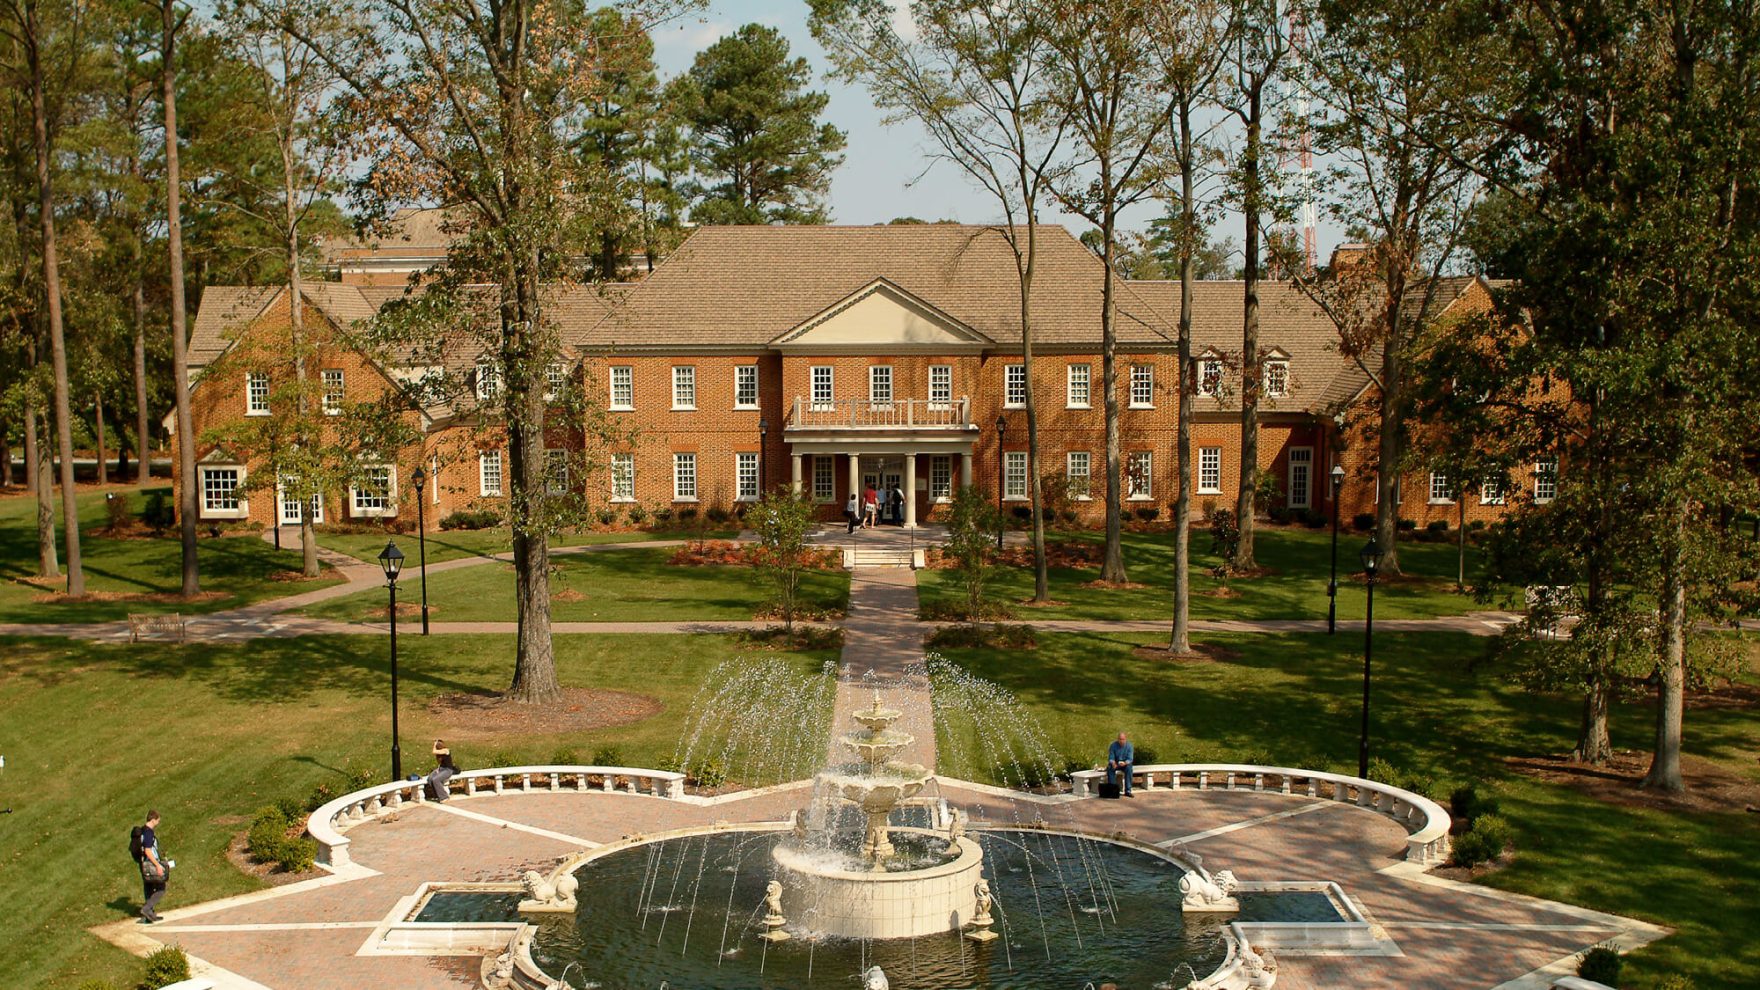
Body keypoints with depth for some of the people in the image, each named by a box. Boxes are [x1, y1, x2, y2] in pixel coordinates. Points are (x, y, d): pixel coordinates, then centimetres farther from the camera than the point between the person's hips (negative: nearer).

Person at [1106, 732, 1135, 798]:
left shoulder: (1129, 746, -11)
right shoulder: (1113, 745, -10)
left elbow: (1130, 759, -16)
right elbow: (1111, 758, -11)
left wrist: (1125, 763, -39)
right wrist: (1113, 763, -34)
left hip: (1125, 763, -1)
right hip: (1115, 763, 1)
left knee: (1129, 768, -34)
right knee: (1110, 769, -32)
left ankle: (1127, 791, -32)